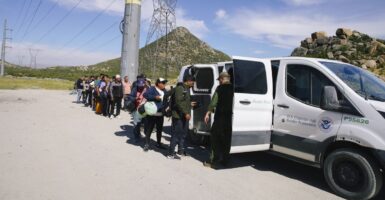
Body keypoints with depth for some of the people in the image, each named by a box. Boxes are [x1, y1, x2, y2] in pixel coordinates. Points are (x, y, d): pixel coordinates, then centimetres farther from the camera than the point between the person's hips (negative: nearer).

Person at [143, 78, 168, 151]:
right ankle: (147, 144, 11)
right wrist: (155, 97, -24)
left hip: (160, 114, 7)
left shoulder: (164, 91, 13)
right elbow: (145, 95, -21)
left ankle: (158, 143, 30)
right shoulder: (152, 89, -8)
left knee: (159, 129, 15)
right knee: (149, 129, 0)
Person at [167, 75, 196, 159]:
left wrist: (190, 104, 29)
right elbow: (178, 102, -23)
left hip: (184, 116, 10)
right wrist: (186, 113, -25)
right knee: (176, 134, -6)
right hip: (178, 116, -10)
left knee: (183, 133, 17)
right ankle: (171, 153, 2)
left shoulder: (186, 89, 16)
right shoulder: (179, 88, -15)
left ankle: (181, 150, 31)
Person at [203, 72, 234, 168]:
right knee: (227, 140, 13)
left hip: (221, 118, -5)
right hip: (230, 118, 5)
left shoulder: (220, 88, -6)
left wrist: (208, 113, -4)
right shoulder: (233, 88, 8)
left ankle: (214, 161, 3)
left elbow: (214, 102, -10)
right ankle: (224, 161, 20)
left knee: (215, 139, 3)